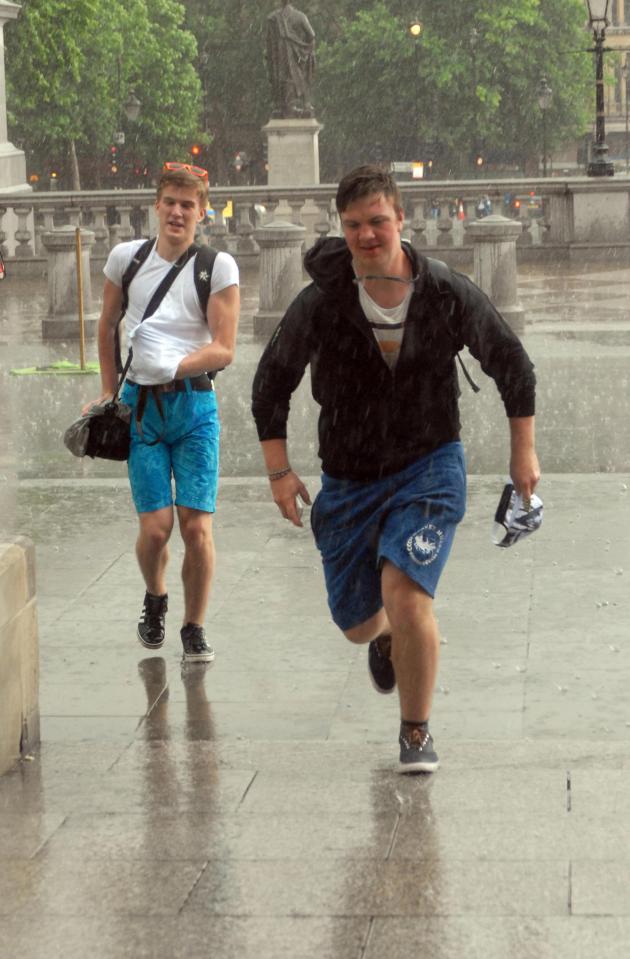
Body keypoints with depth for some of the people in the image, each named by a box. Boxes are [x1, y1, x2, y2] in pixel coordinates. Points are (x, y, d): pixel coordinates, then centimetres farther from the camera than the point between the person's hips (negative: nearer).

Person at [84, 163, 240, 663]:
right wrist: (109, 393, 18)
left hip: (195, 403, -1)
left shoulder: (218, 266, -2)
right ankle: (155, 599, 26)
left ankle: (195, 628, 11)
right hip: (141, 405, 1)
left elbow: (224, 349, -6)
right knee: (156, 527, -5)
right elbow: (107, 327, 19)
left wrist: (174, 366, -21)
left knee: (197, 525, -8)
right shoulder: (126, 257, 5)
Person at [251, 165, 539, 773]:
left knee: (404, 591, -23)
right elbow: (272, 380, -1)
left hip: (429, 467, -2)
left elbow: (511, 364, 3)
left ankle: (416, 732, -2)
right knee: (357, 623, 11)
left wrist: (523, 450, 4)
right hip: (349, 481, 2)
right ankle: (387, 640, 53)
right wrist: (278, 471, -5)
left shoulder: (449, 295, -12)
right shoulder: (321, 304, -13)